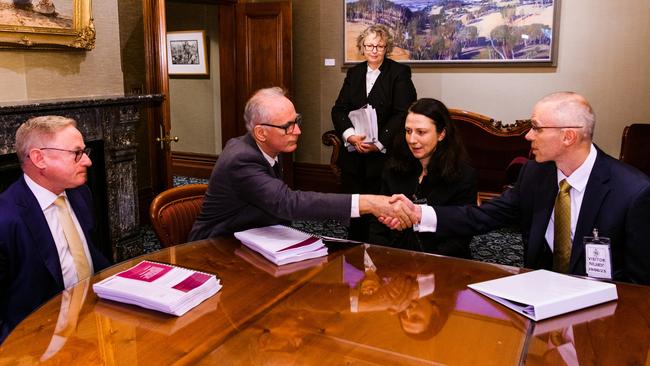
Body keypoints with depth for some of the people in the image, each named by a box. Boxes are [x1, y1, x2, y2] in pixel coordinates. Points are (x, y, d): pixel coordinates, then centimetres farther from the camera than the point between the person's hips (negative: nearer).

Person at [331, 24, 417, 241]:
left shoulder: (399, 73, 0)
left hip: (384, 153, -4)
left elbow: (402, 113, -9)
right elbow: (338, 109, 6)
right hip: (353, 153, 4)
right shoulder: (353, 73, 15)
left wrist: (379, 144, -17)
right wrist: (350, 135, -12)